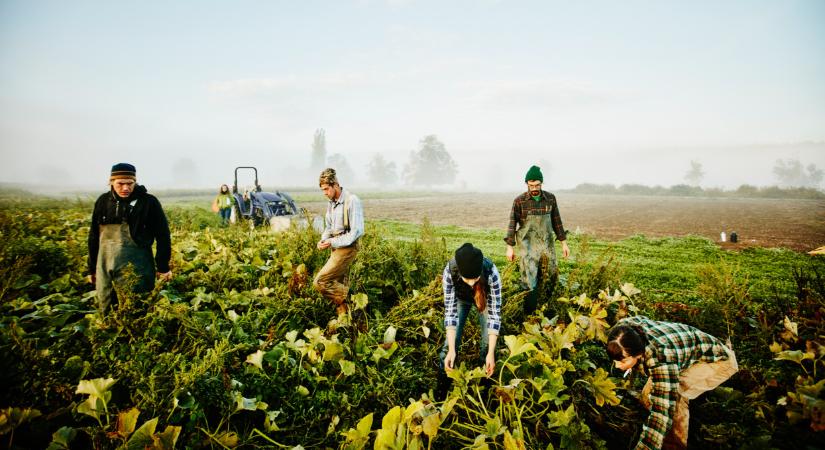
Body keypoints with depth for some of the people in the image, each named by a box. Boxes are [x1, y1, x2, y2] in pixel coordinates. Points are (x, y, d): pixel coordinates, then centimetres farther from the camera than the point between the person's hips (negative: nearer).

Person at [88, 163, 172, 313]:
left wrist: (163, 267, -4)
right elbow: (94, 236, 15)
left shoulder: (148, 202, -6)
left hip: (135, 269, -4)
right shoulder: (103, 201, 7)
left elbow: (163, 236, -4)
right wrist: (92, 268, 16)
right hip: (105, 269, 5)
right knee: (106, 312, 13)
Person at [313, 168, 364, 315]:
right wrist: (323, 240, -3)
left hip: (347, 248, -8)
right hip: (336, 248, 8)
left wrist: (333, 243, -21)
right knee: (338, 285, 13)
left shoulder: (352, 201, -17)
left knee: (320, 282, -13)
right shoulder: (331, 202, 9)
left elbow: (357, 231, -20)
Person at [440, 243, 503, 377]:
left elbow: (495, 313, -35)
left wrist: (491, 353, -37)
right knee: (452, 337, -8)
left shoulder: (491, 273, -41)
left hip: (485, 298, 0)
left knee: (488, 340, -10)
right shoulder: (450, 272, -39)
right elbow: (450, 310, -33)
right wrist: (452, 350, -38)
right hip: (461, 298, 1)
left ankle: (486, 371, 14)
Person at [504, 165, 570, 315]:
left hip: (547, 245, 4)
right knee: (529, 283, -6)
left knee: (550, 278, 7)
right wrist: (510, 247, -5)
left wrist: (563, 242, 12)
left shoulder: (550, 198, 5)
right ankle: (529, 315, 2)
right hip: (528, 246, -3)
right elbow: (512, 224, -2)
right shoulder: (519, 201, -4)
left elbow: (557, 221, 12)